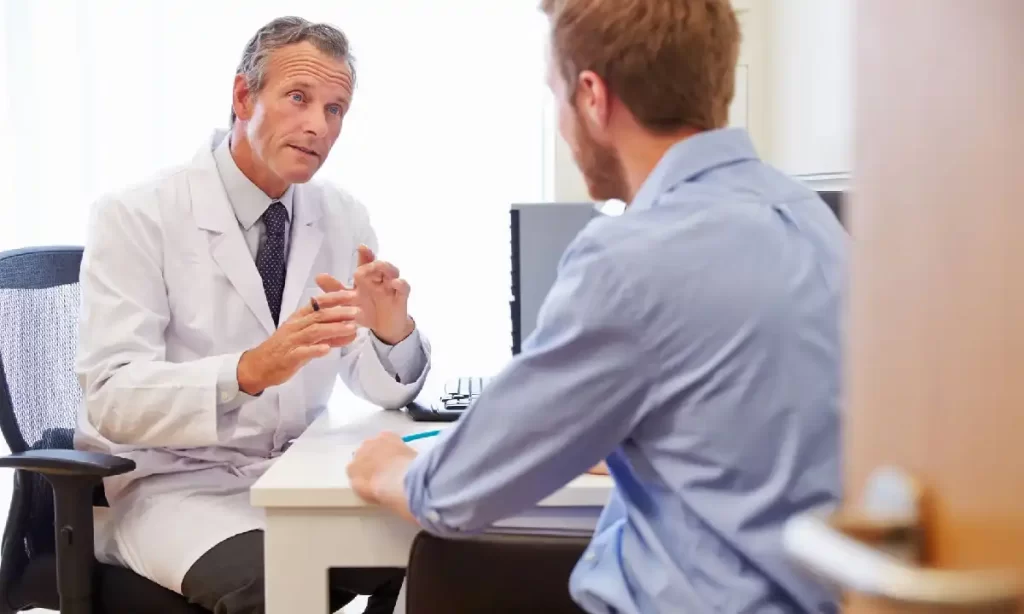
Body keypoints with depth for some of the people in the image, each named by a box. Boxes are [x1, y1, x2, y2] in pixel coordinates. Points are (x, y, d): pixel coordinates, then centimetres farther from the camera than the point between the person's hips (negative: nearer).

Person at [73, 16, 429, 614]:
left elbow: (382, 386, 4)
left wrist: (393, 331, -20)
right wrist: (249, 370, -38)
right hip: (170, 481, -5)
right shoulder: (137, 217, -11)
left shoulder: (344, 217, 5)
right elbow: (114, 398, -22)